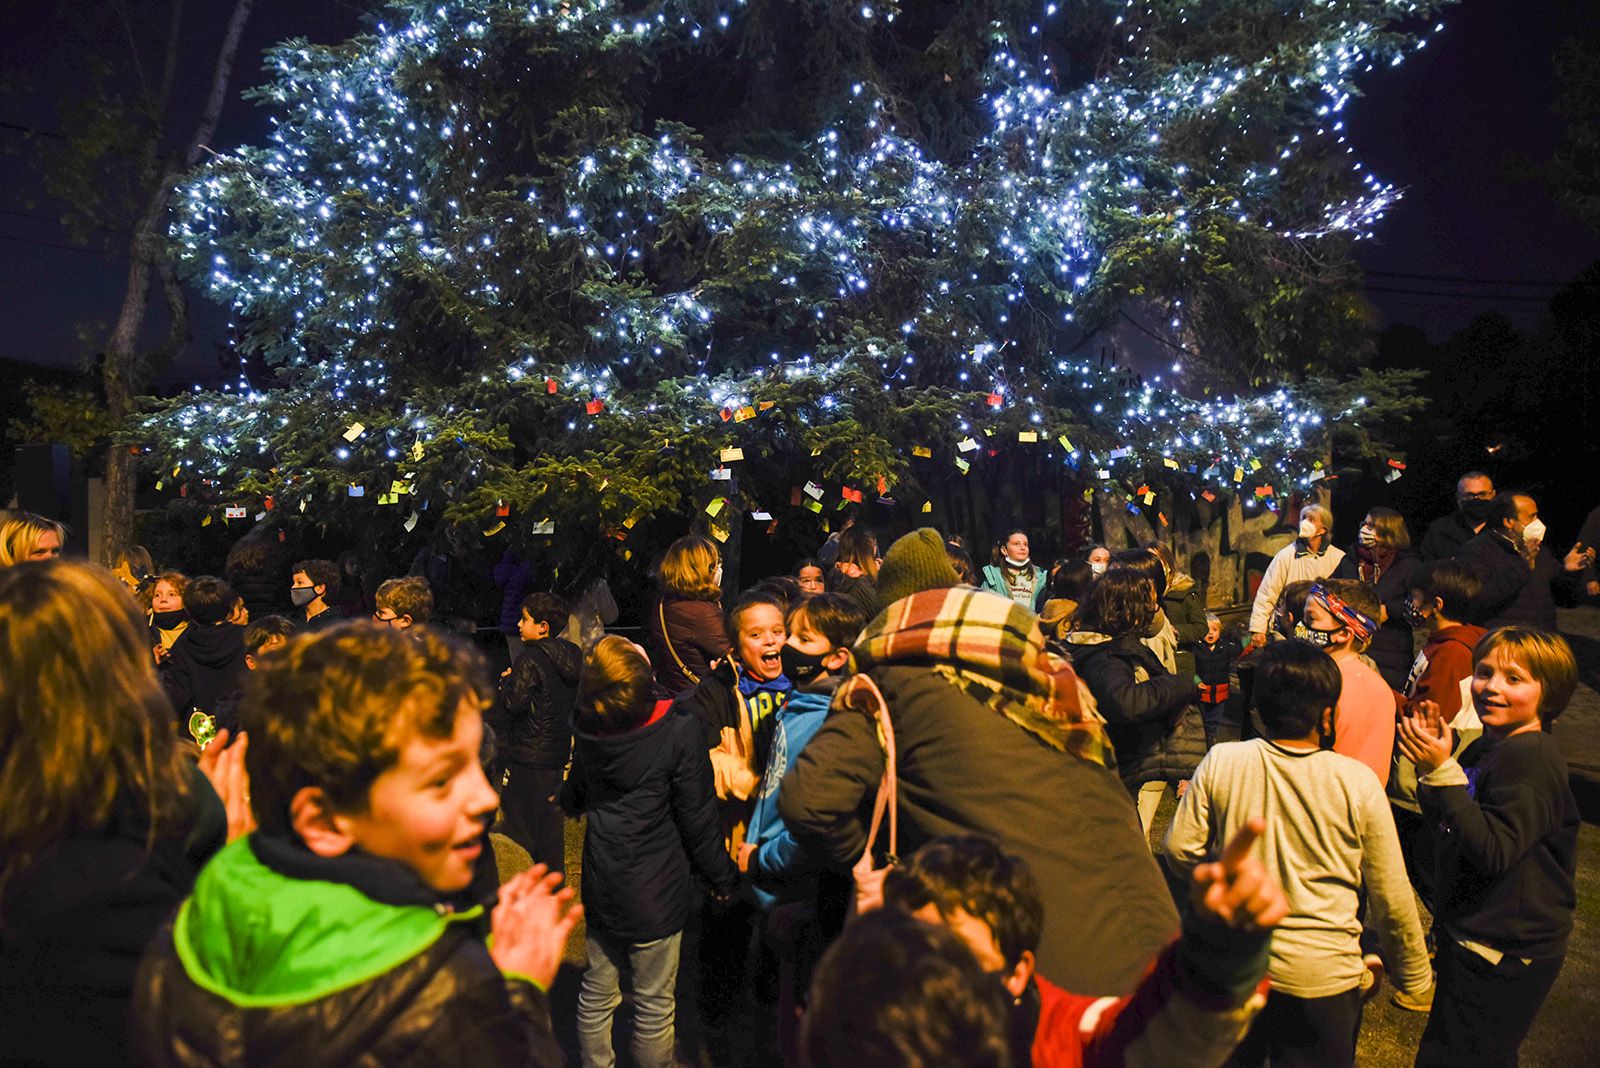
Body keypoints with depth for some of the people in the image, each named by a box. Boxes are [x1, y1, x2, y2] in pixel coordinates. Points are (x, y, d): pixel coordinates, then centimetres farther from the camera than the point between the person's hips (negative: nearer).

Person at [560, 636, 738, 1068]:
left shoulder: (589, 731, -4)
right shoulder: (679, 733, -21)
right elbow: (698, 819, -14)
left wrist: (566, 798, 39)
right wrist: (724, 877, 1)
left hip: (599, 885, 6)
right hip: (654, 891, -5)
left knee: (597, 991, 19)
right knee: (653, 1005, 10)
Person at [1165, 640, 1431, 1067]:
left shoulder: (1221, 762, -14)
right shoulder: (1356, 783, -17)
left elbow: (1180, 849, -6)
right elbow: (1391, 898, -8)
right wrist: (1412, 975, 8)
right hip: (1323, 976, -1)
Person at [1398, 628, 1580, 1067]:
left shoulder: (1530, 757, -22)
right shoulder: (1490, 746, 7)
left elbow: (1492, 852, -28)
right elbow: (1450, 830, 11)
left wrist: (1442, 771, -30)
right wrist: (1435, 763, -2)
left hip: (1502, 954, -10)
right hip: (1475, 938, 10)